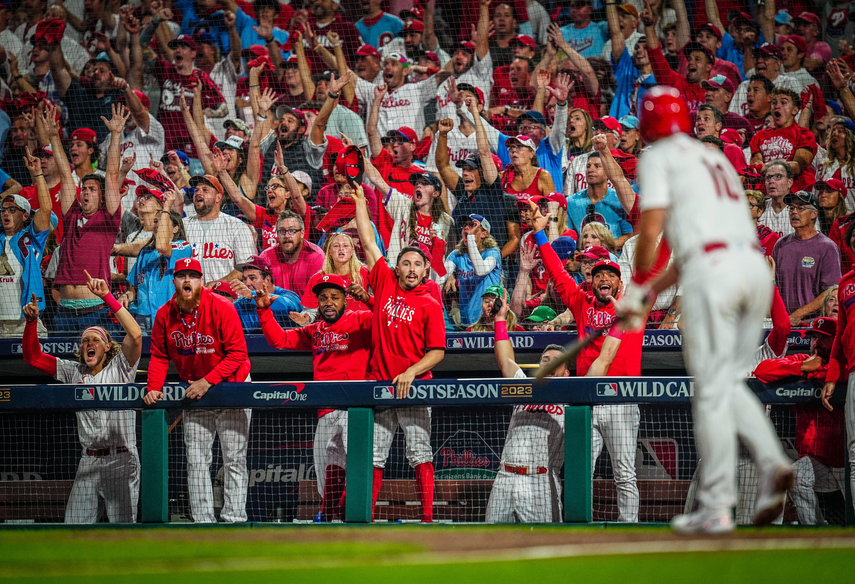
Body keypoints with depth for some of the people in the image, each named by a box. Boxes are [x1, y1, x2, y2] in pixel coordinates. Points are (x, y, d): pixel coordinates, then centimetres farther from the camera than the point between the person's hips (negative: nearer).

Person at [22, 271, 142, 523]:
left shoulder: (119, 368, 2)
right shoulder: (74, 372, 14)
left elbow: (135, 335, -15)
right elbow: (33, 357, 16)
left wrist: (107, 296, -18)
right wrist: (31, 322, 1)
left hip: (121, 460, -4)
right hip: (88, 462, 4)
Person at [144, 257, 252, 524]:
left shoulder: (222, 308, -19)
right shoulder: (165, 314, -5)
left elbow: (237, 353, -19)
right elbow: (159, 356, 4)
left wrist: (208, 381, -25)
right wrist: (153, 388, -11)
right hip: (194, 392, 4)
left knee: (234, 459, -5)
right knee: (196, 459, 2)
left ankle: (234, 519, -4)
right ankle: (203, 521, 4)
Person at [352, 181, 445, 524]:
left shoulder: (430, 305, 2)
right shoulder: (385, 285, 10)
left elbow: (437, 352, -2)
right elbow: (368, 241, 16)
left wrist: (411, 372, -17)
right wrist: (360, 199, 19)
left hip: (413, 388, -3)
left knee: (420, 455, -6)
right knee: (373, 458, 4)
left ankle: (427, 517, -8)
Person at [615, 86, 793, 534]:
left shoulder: (659, 156, 7)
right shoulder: (714, 158, 29)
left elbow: (651, 230, -4)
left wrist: (639, 285, 12)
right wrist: (651, 293, 31)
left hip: (713, 272, -7)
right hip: (755, 266, 7)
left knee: (712, 389, -3)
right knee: (729, 381, 16)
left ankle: (715, 509, -3)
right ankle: (772, 464, -6)